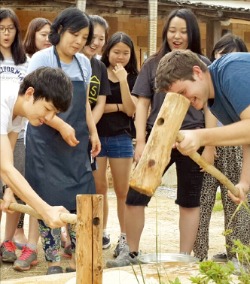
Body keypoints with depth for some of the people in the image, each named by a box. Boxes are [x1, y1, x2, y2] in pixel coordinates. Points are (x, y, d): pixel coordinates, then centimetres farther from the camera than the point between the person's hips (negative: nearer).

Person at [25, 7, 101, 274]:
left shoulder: (84, 63, 10)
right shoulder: (41, 59, -7)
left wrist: (93, 132, 10)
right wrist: (61, 126, -21)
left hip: (76, 142, 5)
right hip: (45, 141, -5)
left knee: (80, 200, 3)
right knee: (50, 201, -3)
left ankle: (78, 260, 12)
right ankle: (53, 262, 5)